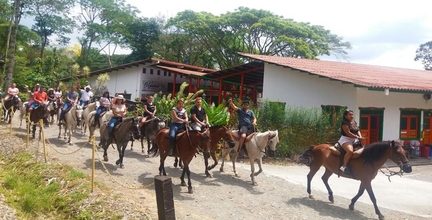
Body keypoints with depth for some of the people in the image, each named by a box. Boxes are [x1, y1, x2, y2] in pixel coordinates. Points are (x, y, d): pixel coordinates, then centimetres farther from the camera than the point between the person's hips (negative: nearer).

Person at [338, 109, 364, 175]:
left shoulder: (354, 123, 15)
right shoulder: (344, 123, -13)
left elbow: (358, 130, 14)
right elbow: (348, 133, -20)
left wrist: (360, 136, -7)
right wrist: (358, 137, -22)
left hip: (354, 140, 10)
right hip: (346, 139, -10)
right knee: (350, 151, -36)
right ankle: (344, 167, -30)